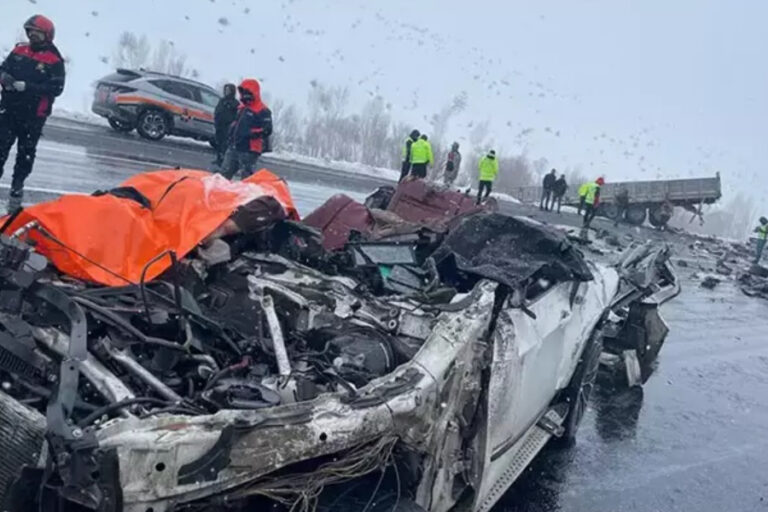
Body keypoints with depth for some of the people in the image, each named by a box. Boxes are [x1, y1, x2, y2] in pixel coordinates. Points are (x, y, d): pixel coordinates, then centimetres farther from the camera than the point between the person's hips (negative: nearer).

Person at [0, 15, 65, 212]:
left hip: (34, 115, -3)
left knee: (26, 153, 9)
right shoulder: (19, 51, 7)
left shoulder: (54, 61, -8)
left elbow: (56, 88, -17)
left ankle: (17, 186, 23)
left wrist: (26, 86, -25)